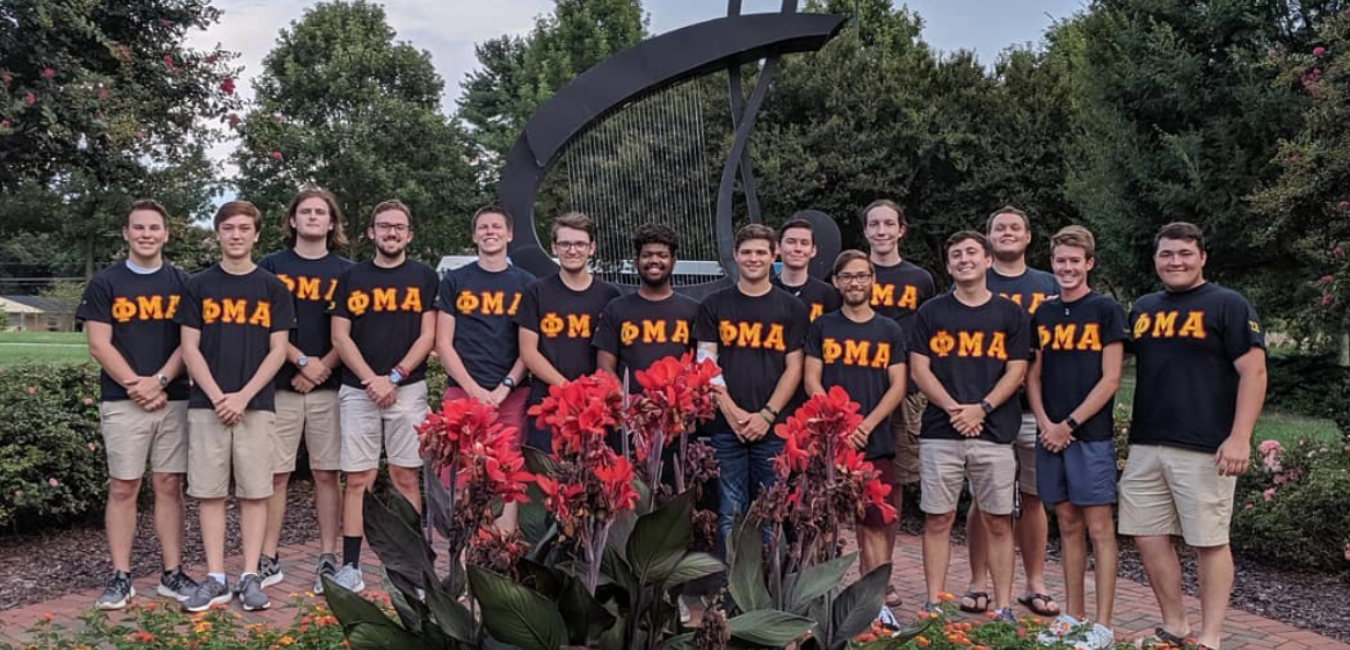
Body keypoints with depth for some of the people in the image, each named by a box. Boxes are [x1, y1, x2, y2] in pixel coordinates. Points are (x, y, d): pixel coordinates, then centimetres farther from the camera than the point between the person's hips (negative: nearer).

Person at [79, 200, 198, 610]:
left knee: (170, 486, 5)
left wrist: (158, 381, -10)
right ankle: (121, 577, 9)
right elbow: (99, 345, -2)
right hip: (122, 402, -1)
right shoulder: (105, 283, 4)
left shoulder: (182, 283, 9)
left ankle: (172, 574, 10)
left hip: (173, 399, 2)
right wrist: (136, 385, -11)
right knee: (122, 488, 2)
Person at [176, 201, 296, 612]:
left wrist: (243, 397, -9)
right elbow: (190, 349, 3)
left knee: (254, 492, 2)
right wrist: (218, 397, -9)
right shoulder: (199, 286, 8)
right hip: (207, 405, 1)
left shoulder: (272, 288, 6)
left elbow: (277, 350, 1)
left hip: (256, 405, -1)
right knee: (209, 493, 3)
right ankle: (215, 579, 11)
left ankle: (250, 577, 9)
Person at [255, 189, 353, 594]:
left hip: (329, 387, 0)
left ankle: (328, 559, 11)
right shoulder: (271, 267, 8)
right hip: (280, 385, 0)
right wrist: (302, 360, -10)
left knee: (326, 473, 4)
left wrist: (322, 368, -8)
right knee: (275, 473, 2)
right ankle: (268, 560, 11)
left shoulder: (344, 271, 10)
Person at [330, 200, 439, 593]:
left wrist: (394, 377, -10)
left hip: (408, 389, -1)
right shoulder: (352, 278, 10)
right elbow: (340, 336, 4)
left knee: (406, 478, 2)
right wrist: (371, 380, -9)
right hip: (358, 391, 1)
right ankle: (350, 567, 7)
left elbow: (427, 336, 1)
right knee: (357, 479, 1)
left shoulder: (424, 277, 7)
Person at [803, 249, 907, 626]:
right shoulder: (823, 327, 8)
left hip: (875, 442, 1)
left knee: (874, 526, 1)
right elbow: (811, 382, 2)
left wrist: (867, 424, -10)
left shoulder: (889, 331, 11)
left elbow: (897, 387, 5)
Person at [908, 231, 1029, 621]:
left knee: (998, 522, 4)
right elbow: (918, 369, 3)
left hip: (995, 431, 0)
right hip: (939, 431, 0)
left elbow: (1015, 372, 3)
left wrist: (982, 408, -11)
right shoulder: (931, 312, 8)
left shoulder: (1010, 314, 9)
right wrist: (952, 408, -10)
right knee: (937, 520, 3)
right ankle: (934, 605, 11)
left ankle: (1004, 608, 12)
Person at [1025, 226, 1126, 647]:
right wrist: (1045, 424, -3)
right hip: (1050, 435, 5)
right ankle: (1074, 616, 19)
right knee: (1068, 525, 11)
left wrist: (1069, 424, -11)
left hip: (1091, 435, -5)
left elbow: (1110, 380, -7)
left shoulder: (1106, 310, -2)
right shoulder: (1043, 314, 11)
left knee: (1098, 527, -2)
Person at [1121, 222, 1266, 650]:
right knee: (1148, 537, 7)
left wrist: (1239, 438, -15)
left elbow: (1253, 372, -8)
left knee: (1209, 543, 1)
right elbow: (1130, 368, 26)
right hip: (1145, 446, 6)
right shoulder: (1143, 309, 14)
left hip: (1203, 449, -6)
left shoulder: (1228, 305, -3)